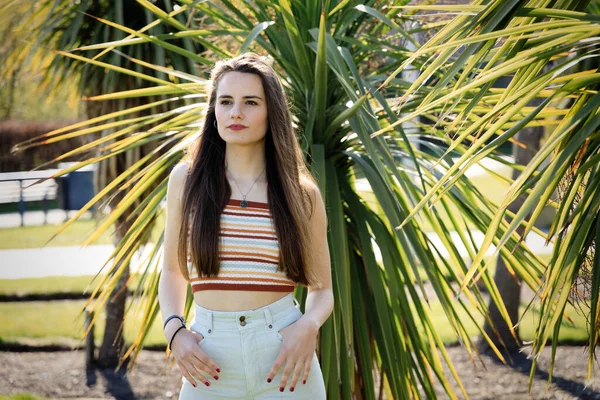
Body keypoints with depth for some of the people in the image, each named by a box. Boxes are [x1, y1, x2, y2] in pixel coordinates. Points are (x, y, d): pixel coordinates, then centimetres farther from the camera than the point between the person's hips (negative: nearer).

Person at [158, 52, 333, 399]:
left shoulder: (303, 194, 2)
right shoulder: (187, 179, 4)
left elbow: (322, 289, 10)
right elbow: (172, 271, 13)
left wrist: (309, 325, -11)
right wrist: (175, 330, -5)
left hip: (284, 359, -1)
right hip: (209, 361, 1)